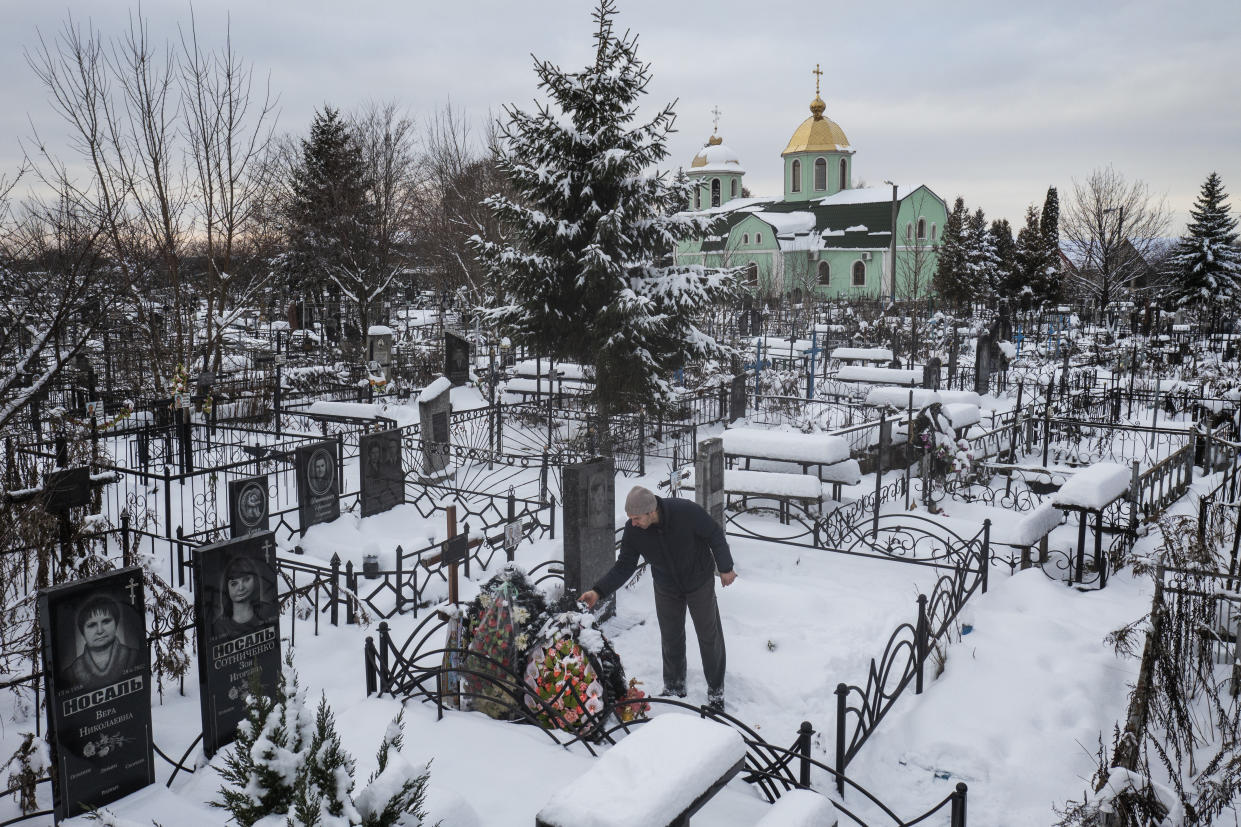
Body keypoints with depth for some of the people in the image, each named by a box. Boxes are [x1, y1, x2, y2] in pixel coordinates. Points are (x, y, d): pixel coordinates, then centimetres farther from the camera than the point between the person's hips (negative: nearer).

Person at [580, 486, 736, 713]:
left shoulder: (687, 512, -34)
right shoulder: (633, 531, -24)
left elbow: (715, 534, -17)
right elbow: (624, 567, -13)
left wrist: (726, 567, -7)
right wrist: (598, 591, -25)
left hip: (700, 582, -2)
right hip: (666, 588, 2)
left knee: (709, 636, 8)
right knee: (670, 638, 11)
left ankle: (716, 691, 25)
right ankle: (674, 687, 33)